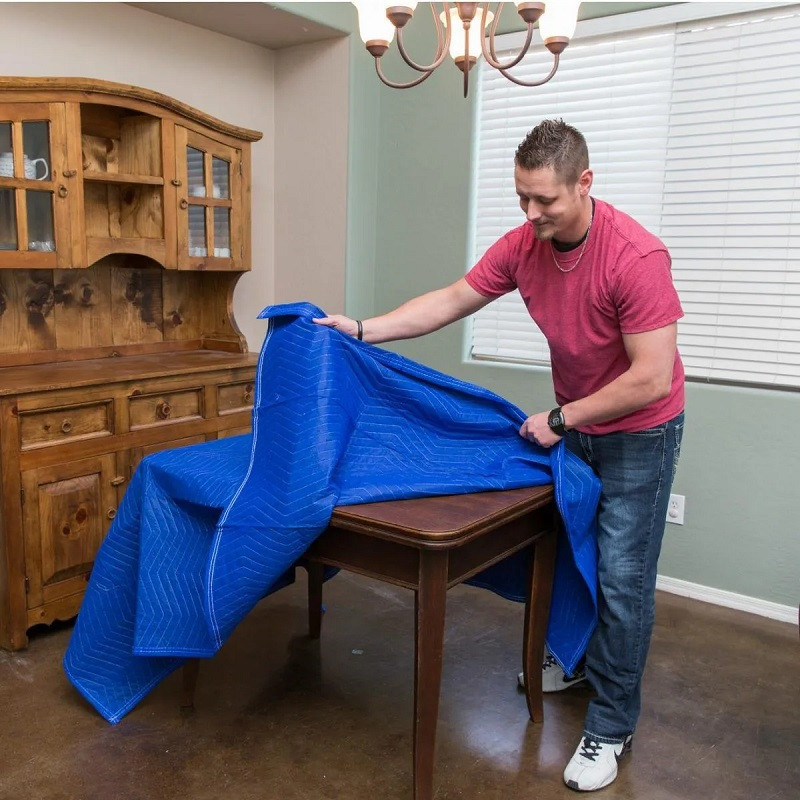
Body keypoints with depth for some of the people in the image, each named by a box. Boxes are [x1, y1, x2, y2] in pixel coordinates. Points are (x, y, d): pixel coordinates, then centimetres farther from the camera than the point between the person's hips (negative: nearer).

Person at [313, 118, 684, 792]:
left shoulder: (635, 256, -31)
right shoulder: (522, 245, -11)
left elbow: (652, 380, -30)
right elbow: (449, 303, -2)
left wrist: (560, 419, -21)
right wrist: (361, 329, -10)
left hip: (640, 429, -6)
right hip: (572, 421, 7)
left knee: (622, 576, -2)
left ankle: (612, 726, 15)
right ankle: (577, 658, 44)